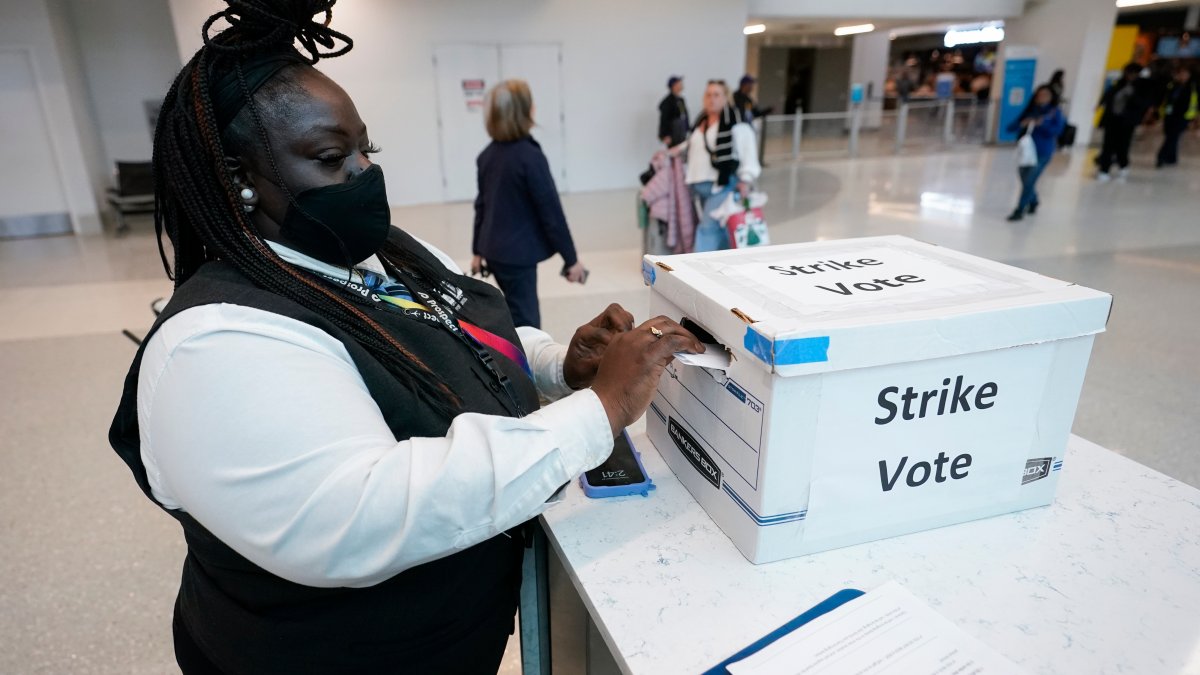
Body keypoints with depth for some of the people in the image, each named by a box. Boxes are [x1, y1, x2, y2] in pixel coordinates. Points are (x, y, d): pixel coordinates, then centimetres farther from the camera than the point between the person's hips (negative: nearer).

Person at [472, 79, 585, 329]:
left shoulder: (487, 155, 6)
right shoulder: (530, 156, -18)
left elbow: (482, 205, 13)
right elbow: (551, 211, -16)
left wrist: (478, 250, 21)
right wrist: (571, 258, -8)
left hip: (495, 251, 8)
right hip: (517, 254, -8)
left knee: (522, 317, 22)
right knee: (524, 325, -1)